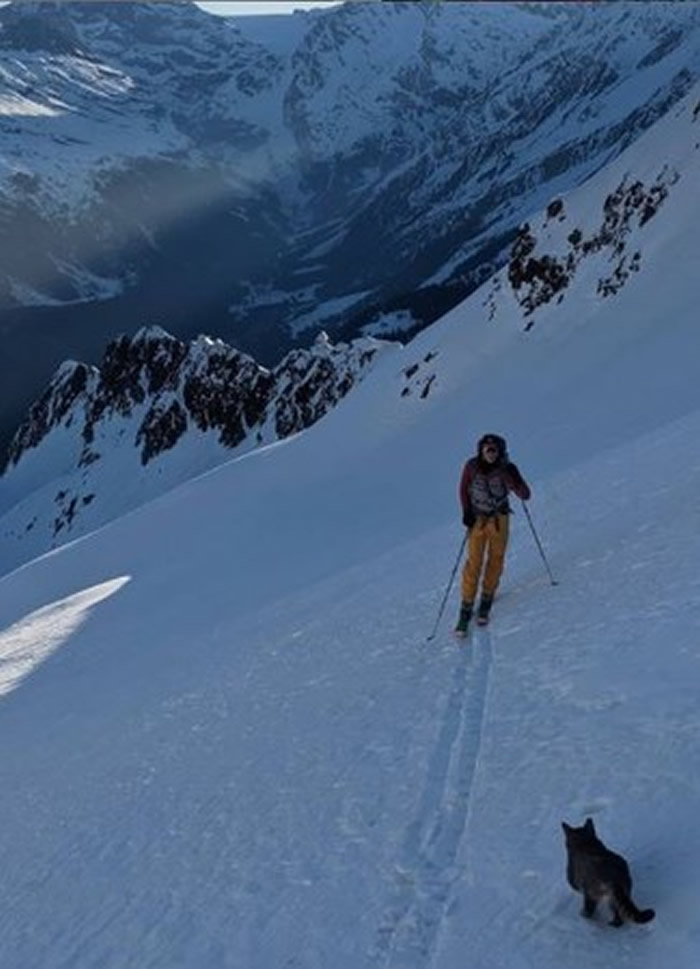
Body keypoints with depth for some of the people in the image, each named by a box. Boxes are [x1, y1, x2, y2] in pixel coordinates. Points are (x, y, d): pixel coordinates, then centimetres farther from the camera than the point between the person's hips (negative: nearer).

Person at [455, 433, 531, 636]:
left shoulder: (506, 469, -16)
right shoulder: (472, 467, -13)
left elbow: (525, 495, -20)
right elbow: (464, 489, 4)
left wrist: (514, 479, -36)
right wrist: (466, 511, -6)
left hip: (499, 519, 0)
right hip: (477, 519, 0)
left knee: (496, 560, 8)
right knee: (474, 562, -4)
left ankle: (486, 602, 26)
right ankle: (466, 608, 3)